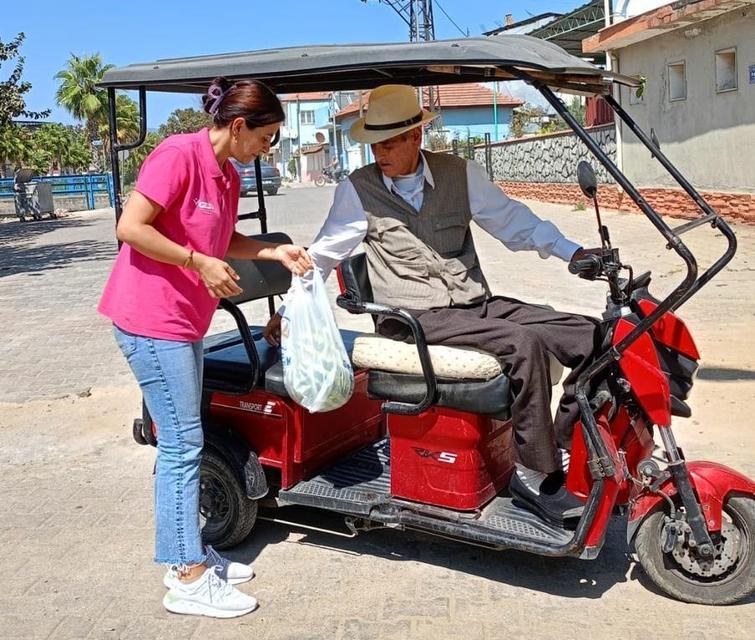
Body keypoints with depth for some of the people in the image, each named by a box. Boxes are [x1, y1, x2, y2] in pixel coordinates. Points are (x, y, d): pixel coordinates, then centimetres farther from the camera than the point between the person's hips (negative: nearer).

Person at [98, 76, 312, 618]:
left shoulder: (227, 175, 11)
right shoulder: (178, 155, -16)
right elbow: (130, 228, -20)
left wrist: (275, 252, 9)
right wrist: (200, 263, -18)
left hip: (183, 320, 9)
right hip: (152, 319, -9)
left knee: (184, 441, 15)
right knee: (183, 443, -5)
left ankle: (189, 554, 28)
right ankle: (188, 580, 5)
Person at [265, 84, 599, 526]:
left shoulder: (461, 174, 8)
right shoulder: (358, 191, 2)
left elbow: (513, 220, 12)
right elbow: (324, 254, 9)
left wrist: (575, 253, 2)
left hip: (477, 304, 5)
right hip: (415, 320, -5)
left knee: (590, 337, -10)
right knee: (524, 345, -30)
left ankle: (564, 452, -3)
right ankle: (537, 474, -18)